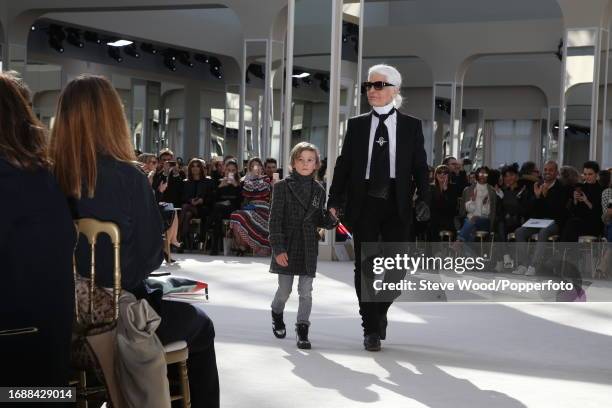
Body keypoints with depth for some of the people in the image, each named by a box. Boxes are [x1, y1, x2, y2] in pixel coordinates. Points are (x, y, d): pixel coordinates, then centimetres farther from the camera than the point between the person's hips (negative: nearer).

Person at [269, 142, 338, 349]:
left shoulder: (319, 190, 7)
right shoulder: (282, 186, -4)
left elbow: (320, 221, 13)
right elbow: (275, 219, -7)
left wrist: (332, 219, -11)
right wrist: (278, 248, -14)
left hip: (308, 248, 2)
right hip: (287, 246, -2)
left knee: (306, 292, 0)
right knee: (284, 290, 7)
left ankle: (302, 330, 7)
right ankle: (277, 315, 36)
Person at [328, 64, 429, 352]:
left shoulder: (411, 126, 6)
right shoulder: (356, 125, 8)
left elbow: (420, 167, 4)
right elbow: (344, 164, 7)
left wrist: (424, 200, -8)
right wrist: (334, 201, 0)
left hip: (397, 205, 0)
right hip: (364, 203, 1)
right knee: (365, 267, 1)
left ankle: (380, 310, 29)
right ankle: (371, 329, 10)